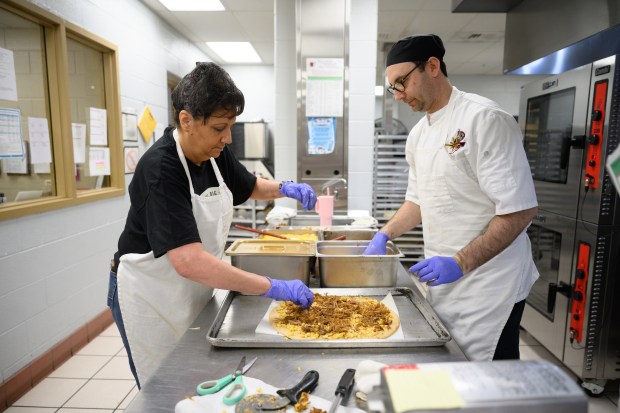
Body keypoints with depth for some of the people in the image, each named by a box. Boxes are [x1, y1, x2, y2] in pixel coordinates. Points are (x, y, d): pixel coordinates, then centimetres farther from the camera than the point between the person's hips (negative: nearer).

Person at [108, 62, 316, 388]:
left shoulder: (215, 153, -5)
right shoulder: (160, 169, -28)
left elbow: (250, 187, 14)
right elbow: (189, 261, -38)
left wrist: (285, 189, -7)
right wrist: (273, 288, -36)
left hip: (194, 291, 7)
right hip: (150, 297, -7)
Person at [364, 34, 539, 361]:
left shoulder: (485, 120, -17)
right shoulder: (419, 134, 8)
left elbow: (520, 210, -20)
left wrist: (460, 263, -24)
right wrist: (384, 235, 5)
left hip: (488, 285, -7)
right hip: (442, 283, 7)